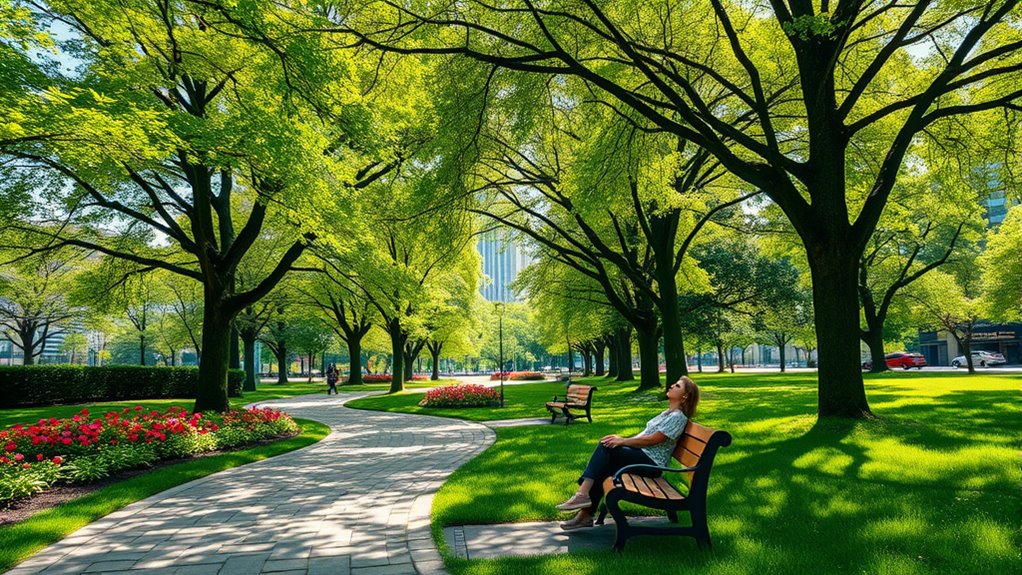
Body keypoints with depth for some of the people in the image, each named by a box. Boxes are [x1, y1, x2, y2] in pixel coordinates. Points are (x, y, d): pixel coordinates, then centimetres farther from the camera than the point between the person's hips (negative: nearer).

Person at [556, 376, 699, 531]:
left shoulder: (678, 417, -8)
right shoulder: (668, 413, 21)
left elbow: (652, 439, -16)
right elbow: (645, 434, 19)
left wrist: (623, 441, -13)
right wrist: (621, 438, 5)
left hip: (651, 462, -9)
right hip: (642, 454, 9)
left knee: (606, 448, -21)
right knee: (601, 470, -11)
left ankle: (583, 494, -23)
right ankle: (586, 513, -13)